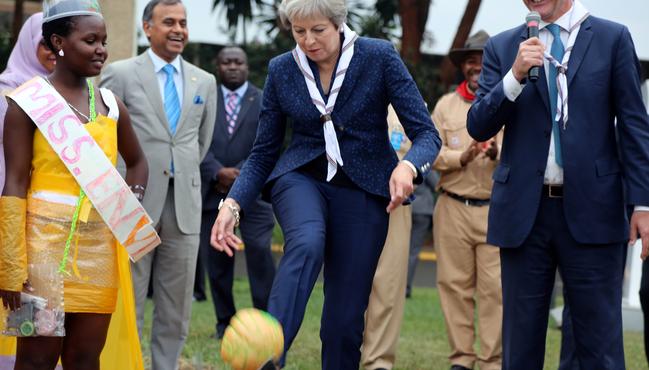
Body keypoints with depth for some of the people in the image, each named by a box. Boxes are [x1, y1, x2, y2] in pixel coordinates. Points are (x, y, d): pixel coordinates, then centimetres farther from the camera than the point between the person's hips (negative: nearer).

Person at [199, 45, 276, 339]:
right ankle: (225, 321, 11)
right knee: (216, 259, 3)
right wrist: (218, 172, -15)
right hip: (213, 192, 1)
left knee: (260, 252, -12)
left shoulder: (265, 102, 7)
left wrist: (238, 174, -11)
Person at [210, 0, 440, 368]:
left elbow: (427, 133, -11)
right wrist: (233, 203, -12)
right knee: (306, 245, -35)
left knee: (345, 317, -4)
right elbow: (263, 152, 5)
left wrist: (408, 166, -34)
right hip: (301, 176, 0)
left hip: (362, 189, 0)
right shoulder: (282, 70, -2)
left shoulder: (379, 57, -9)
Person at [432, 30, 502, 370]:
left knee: (494, 289, -5)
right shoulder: (446, 105, 12)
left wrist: (497, 153, -21)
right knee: (455, 285, 1)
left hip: (498, 211, -1)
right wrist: (462, 157, -14)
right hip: (453, 208, 2)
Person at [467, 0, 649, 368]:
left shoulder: (612, 38, 4)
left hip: (591, 210, -2)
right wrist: (515, 75, -13)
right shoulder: (502, 47, 9)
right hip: (525, 211, 2)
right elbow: (479, 127, 3)